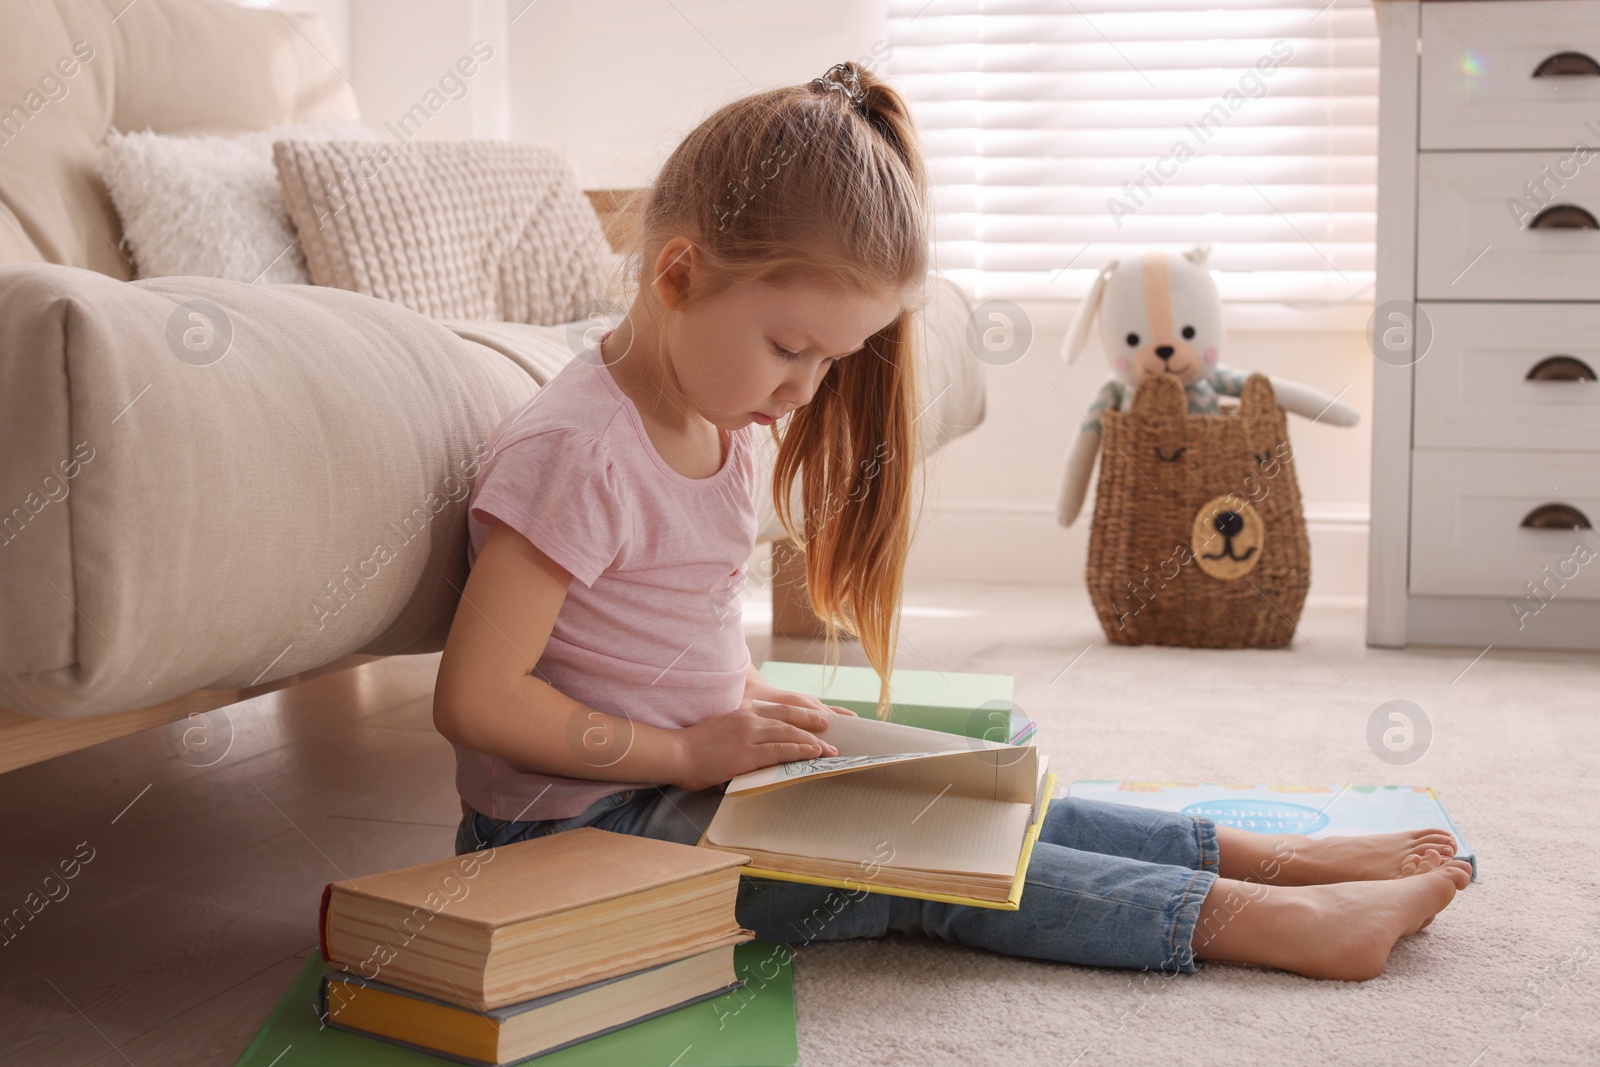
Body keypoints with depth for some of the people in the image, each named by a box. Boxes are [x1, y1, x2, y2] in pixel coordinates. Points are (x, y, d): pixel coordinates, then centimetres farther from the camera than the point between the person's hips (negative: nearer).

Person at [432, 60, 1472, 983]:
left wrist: (750, 705, -1)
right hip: (581, 820, -9)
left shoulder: (719, 427, 7)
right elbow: (475, 699, -24)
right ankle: (1263, 919, -17)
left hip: (692, 780, 9)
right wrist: (687, 750, -19)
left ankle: (1284, 855, 2)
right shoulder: (576, 452, -23)